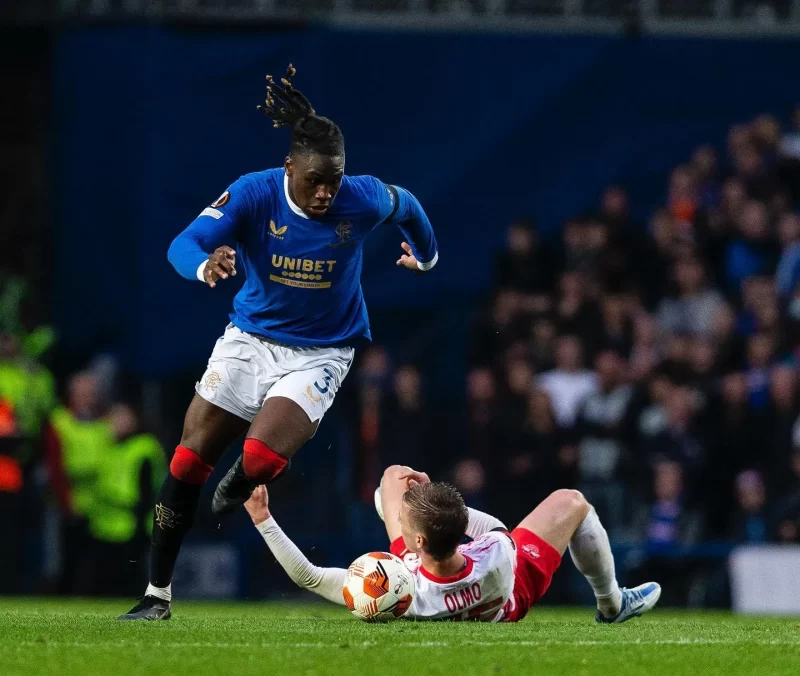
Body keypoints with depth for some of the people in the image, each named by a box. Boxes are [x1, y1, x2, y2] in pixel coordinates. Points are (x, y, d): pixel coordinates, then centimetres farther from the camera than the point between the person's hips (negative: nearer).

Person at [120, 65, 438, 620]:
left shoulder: (363, 200, -17)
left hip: (319, 354, -1)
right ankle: (158, 595, 11)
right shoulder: (254, 194, -18)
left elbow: (406, 206, 7)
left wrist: (426, 255, 26)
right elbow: (183, 244, -27)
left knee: (261, 459, -24)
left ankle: (238, 489, 18)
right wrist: (205, 265, -50)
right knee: (189, 462, -2)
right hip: (250, 338, 2)